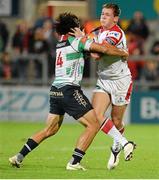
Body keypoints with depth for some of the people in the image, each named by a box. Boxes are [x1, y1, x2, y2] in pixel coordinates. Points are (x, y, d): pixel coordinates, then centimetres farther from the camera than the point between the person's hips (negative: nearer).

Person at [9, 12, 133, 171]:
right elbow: (104, 49, -8)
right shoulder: (77, 41, -4)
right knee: (94, 124, -3)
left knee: (50, 129, 18)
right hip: (69, 91, -8)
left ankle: (19, 157, 16)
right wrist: (124, 53, 5)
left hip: (55, 91, 8)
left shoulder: (59, 44, 17)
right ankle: (74, 162, -8)